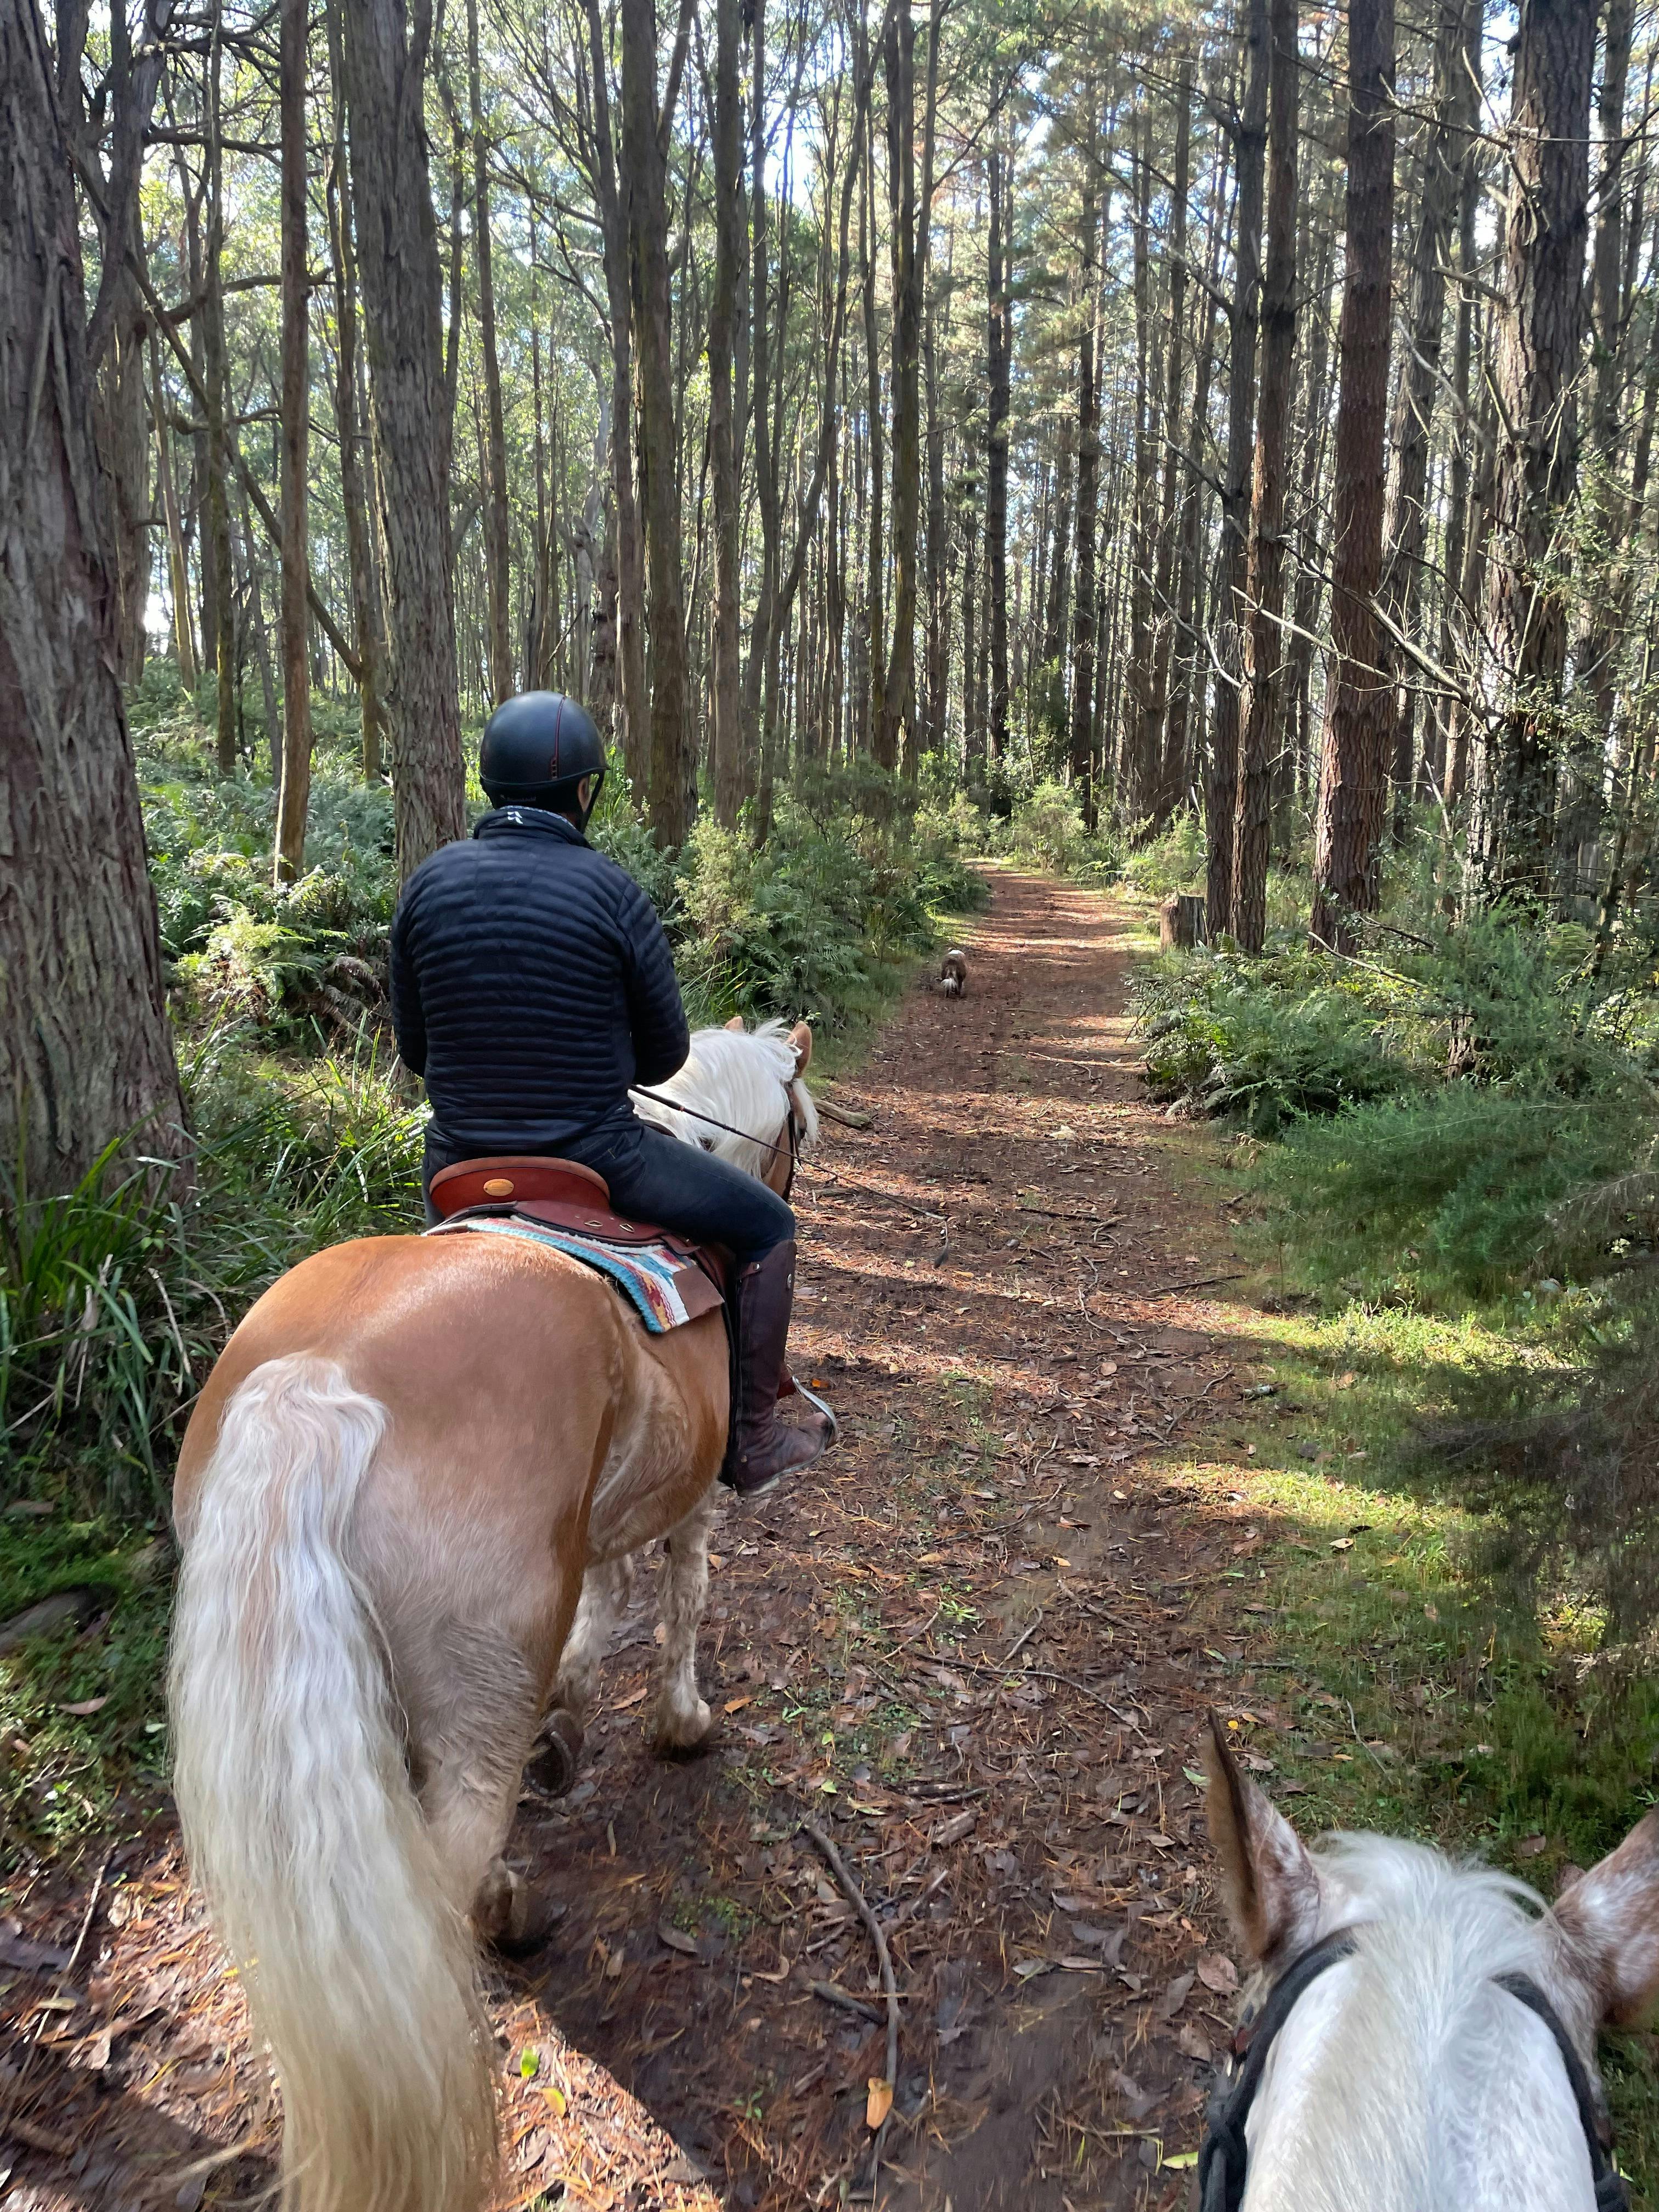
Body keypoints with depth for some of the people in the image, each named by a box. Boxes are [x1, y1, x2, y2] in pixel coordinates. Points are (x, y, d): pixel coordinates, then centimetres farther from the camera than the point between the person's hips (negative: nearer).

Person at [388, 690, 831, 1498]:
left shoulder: (429, 883, -2)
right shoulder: (612, 893, -13)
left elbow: (413, 1047, 6)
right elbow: (664, 1055, -3)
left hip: (461, 1165, 5)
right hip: (597, 1157, -5)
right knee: (765, 1224, 17)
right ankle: (752, 1443, 21)